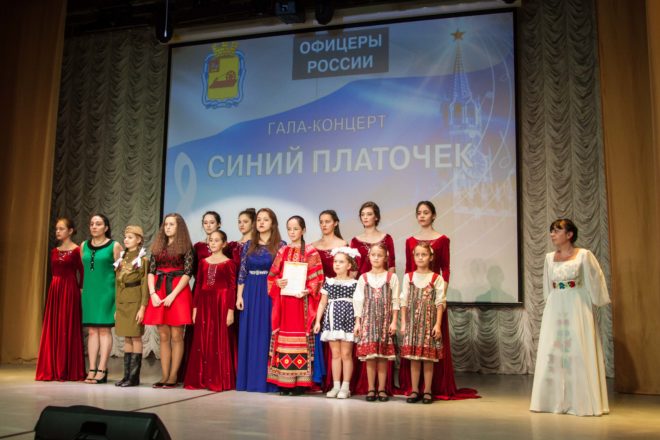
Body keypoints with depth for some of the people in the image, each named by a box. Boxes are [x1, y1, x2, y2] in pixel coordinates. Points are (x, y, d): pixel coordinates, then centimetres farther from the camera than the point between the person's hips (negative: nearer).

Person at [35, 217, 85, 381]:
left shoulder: (76, 250, -5)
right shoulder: (54, 251, 13)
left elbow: (81, 272, -4)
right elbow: (54, 272, 15)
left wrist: (78, 289, -2)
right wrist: (56, 287, 6)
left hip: (69, 290, -6)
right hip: (54, 290, 6)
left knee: (68, 328, -4)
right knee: (53, 329, 5)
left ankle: (69, 371, 2)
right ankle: (53, 370, 11)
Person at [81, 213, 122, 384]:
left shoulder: (114, 246, -2)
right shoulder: (84, 245, 11)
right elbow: (84, 268, 18)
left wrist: (117, 293, -5)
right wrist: (86, 288, 15)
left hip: (106, 291, -4)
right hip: (89, 291, 5)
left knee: (104, 330, -4)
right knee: (92, 331, 5)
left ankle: (102, 371, -2)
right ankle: (92, 369, 7)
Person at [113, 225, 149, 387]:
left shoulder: (143, 259, -5)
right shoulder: (122, 259, 14)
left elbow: (145, 285, -9)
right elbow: (117, 284, 15)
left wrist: (142, 307, -15)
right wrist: (116, 307, 13)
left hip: (135, 302, -6)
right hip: (122, 303, 7)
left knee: (136, 337, -4)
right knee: (127, 339, 9)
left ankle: (134, 377, 1)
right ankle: (127, 375, 13)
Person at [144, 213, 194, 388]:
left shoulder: (186, 247, 0)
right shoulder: (157, 247, 13)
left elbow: (187, 273, -8)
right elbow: (151, 271, 9)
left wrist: (172, 295, -14)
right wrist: (153, 293, -5)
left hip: (178, 292, -4)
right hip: (159, 293, 5)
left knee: (176, 336, -1)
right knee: (163, 336, 6)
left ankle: (173, 376, 4)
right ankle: (164, 376, 11)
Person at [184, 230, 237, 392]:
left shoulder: (228, 263, -2)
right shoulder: (203, 262, 12)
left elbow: (232, 287, -6)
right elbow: (198, 285, 11)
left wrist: (231, 310, -13)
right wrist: (195, 308, 6)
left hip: (221, 304, -5)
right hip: (204, 304, 5)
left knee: (220, 341, -2)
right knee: (202, 342, 6)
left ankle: (220, 380, 6)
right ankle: (201, 379, 14)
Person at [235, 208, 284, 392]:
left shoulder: (280, 245, 0)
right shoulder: (249, 245, 9)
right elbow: (242, 272, 8)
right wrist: (239, 296, 2)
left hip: (270, 294, -3)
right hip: (250, 294, 3)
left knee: (267, 335, -1)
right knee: (249, 336, 5)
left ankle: (267, 380, 5)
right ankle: (249, 379, 12)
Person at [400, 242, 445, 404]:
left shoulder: (436, 278, -1)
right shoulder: (408, 277, 6)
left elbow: (440, 303, -3)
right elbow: (404, 301, 7)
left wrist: (437, 324, -9)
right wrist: (403, 322, 2)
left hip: (429, 321, -2)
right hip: (413, 321, 2)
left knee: (428, 357, 1)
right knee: (413, 357, 4)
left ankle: (427, 391, 11)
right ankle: (415, 390, 13)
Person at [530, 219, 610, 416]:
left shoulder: (584, 255, -6)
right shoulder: (549, 258, 8)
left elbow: (594, 281, -2)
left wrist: (593, 304, 1)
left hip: (577, 309, -5)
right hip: (554, 309, 5)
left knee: (579, 353, -2)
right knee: (551, 353, 4)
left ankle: (582, 402, 8)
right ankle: (555, 400, 14)